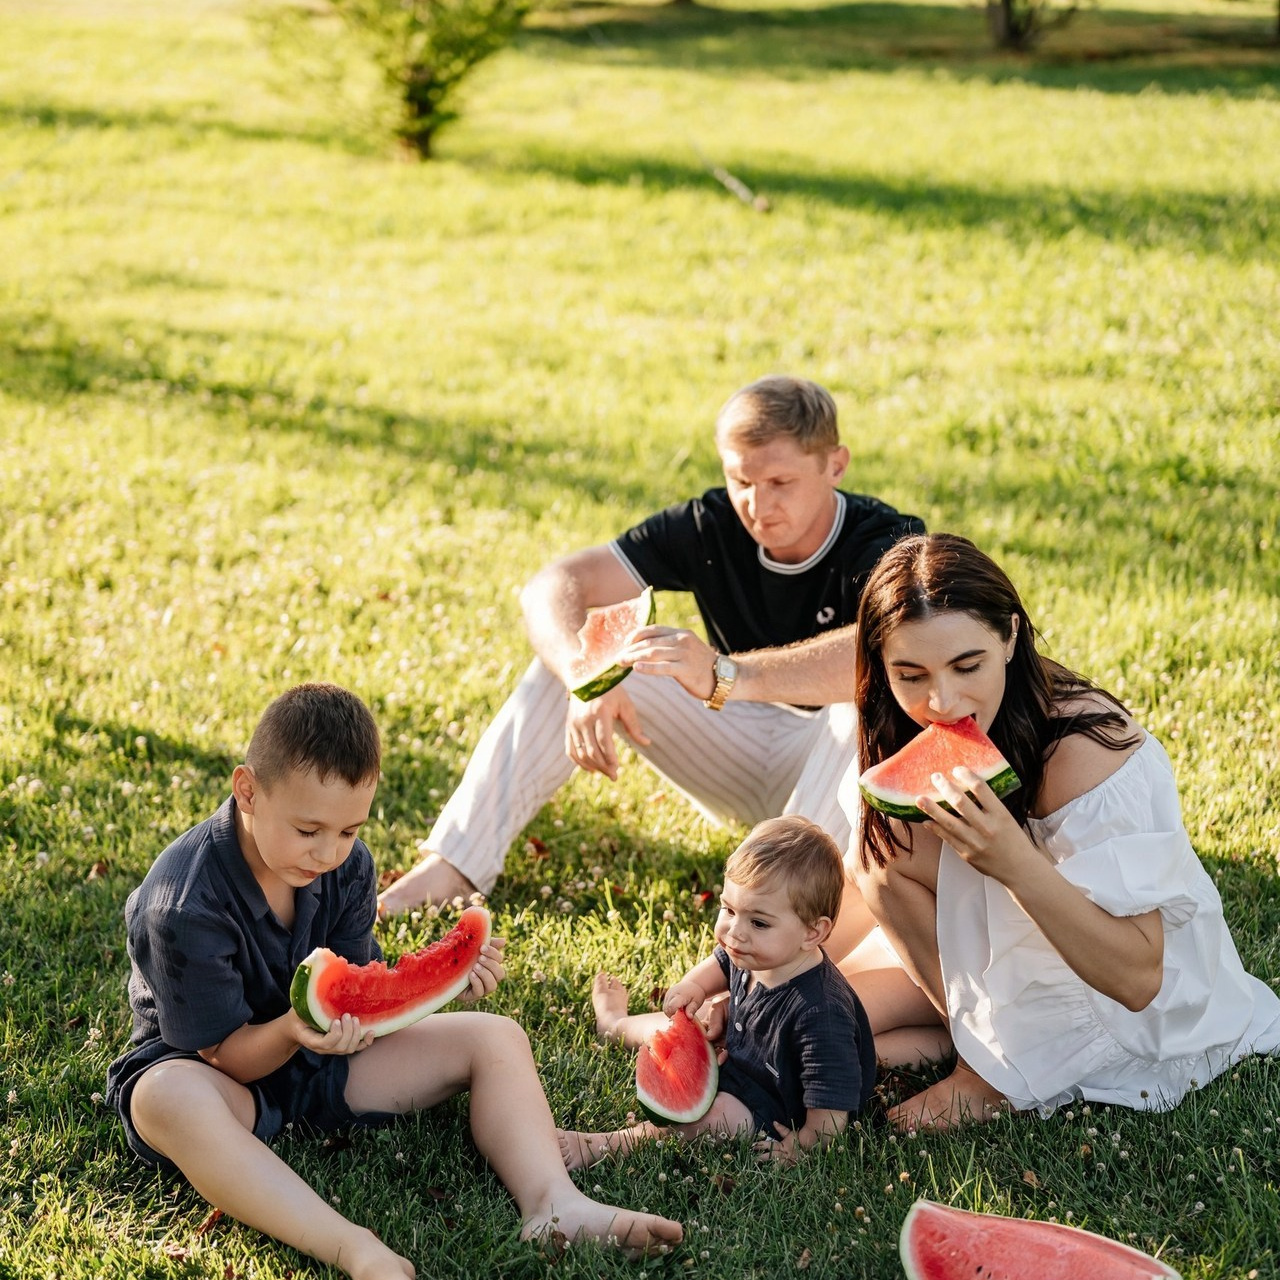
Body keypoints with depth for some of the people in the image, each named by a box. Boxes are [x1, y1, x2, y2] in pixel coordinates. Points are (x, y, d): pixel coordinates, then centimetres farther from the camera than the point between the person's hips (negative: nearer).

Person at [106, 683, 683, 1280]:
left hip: (322, 1055, 6)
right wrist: (292, 1030, -43)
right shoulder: (184, 904, -26)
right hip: (208, 1065, -6)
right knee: (169, 1099, -44)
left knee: (496, 1039, -6)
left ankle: (553, 1205, -31)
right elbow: (227, 1055, -21)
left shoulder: (347, 866, -5)